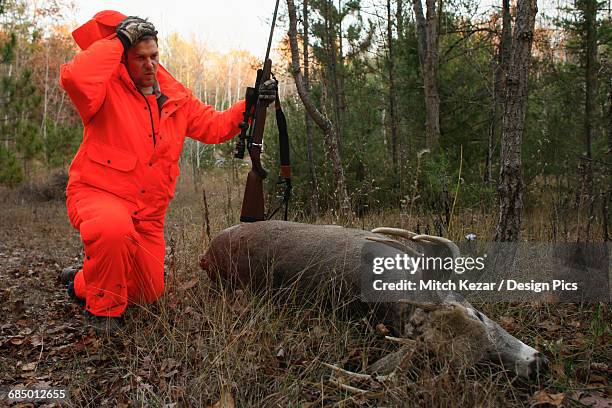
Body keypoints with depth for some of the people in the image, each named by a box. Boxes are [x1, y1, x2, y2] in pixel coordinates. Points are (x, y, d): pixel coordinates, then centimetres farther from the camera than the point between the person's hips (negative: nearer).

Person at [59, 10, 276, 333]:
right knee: (114, 228, -44)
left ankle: (82, 282, 43)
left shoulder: (176, 98, 5)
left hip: (148, 211, 6)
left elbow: (214, 126, 8)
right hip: (97, 194, -6)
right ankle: (102, 308, -14)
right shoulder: (108, 88, -12)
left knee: (149, 294, 13)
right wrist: (118, 40, -25)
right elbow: (74, 78, -34)